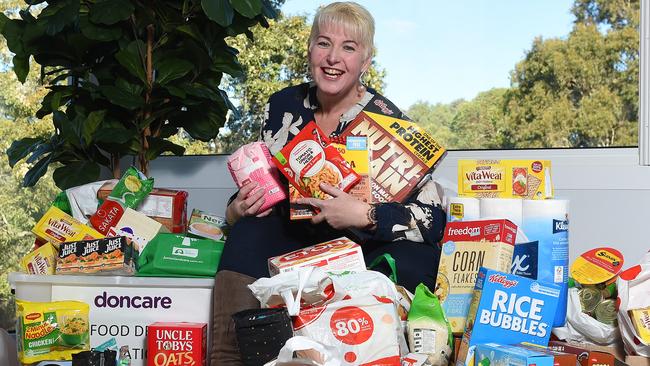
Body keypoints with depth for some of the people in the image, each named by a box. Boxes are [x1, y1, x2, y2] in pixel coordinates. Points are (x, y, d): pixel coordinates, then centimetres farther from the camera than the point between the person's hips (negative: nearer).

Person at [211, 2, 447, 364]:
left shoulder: (385, 119, -13)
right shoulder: (283, 106, 0)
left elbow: (433, 218, -20)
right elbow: (259, 182, 12)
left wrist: (364, 215, -33)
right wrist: (238, 209, -10)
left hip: (368, 250, -4)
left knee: (413, 259, -34)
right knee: (251, 230, -24)